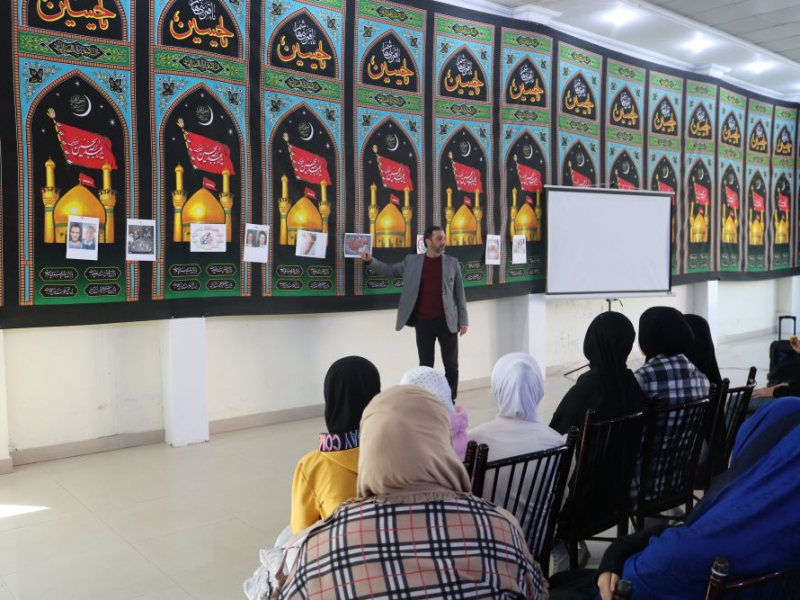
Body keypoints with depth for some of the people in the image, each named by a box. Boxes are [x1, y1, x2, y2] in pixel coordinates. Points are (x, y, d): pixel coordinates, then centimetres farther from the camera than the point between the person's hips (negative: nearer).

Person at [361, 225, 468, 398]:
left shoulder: (452, 262, 4)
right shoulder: (412, 261, 5)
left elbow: (459, 294, 4)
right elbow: (390, 270, 13)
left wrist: (463, 320, -1)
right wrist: (370, 261, -3)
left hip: (447, 321, 0)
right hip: (423, 322, 0)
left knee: (451, 365, 5)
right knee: (425, 366, 7)